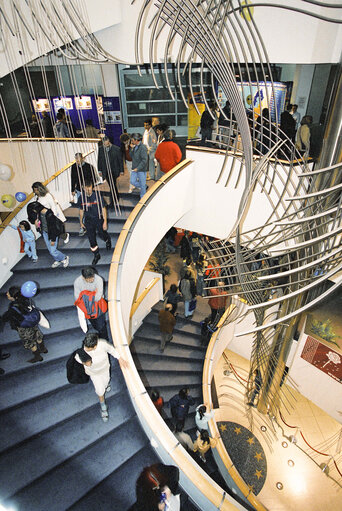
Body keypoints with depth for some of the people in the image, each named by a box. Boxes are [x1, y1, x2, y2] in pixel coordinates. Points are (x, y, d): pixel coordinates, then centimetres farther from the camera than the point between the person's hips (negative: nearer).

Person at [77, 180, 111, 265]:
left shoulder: (97, 195, -16)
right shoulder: (81, 198, -9)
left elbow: (103, 209, -9)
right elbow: (81, 210, 6)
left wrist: (105, 221, -11)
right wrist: (81, 221, 14)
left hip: (98, 218, -2)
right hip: (88, 220, 2)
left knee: (102, 235, 12)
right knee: (91, 239, 6)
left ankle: (107, 240, 51)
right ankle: (96, 255, 24)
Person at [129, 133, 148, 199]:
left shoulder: (142, 147, -18)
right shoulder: (134, 146, 5)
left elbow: (144, 160, -20)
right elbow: (131, 156, 12)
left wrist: (138, 168, -19)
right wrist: (131, 148, -5)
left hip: (141, 169, -7)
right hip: (134, 168, 7)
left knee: (142, 185, 4)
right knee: (132, 182, 9)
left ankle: (142, 198, 20)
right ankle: (145, 186, 31)